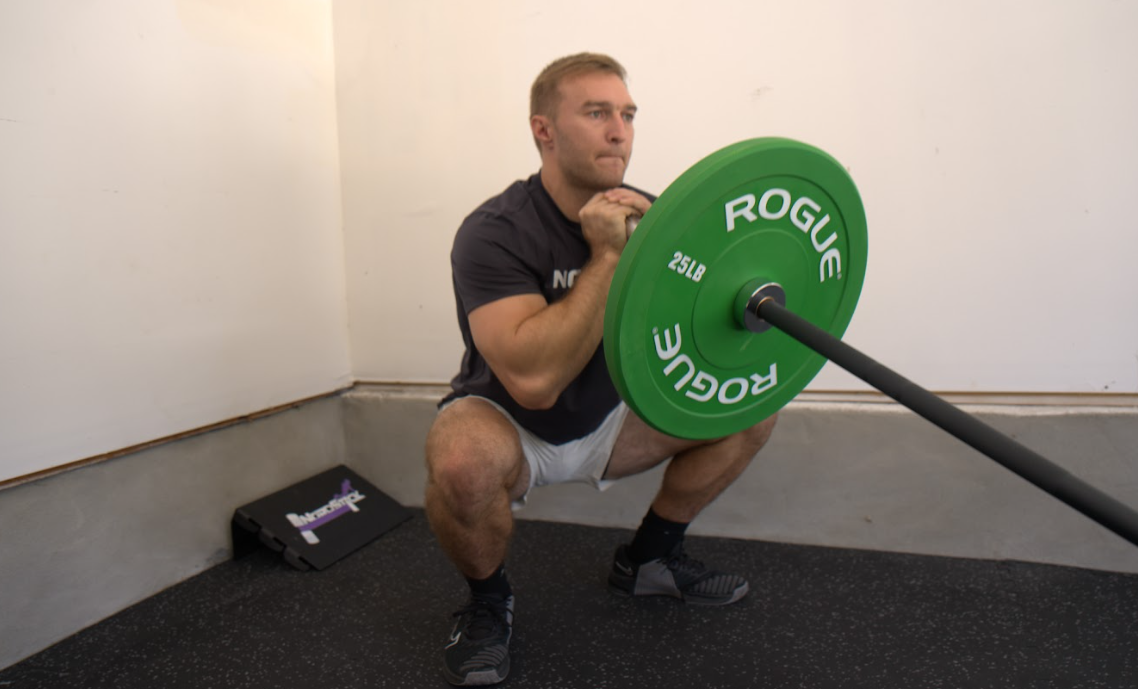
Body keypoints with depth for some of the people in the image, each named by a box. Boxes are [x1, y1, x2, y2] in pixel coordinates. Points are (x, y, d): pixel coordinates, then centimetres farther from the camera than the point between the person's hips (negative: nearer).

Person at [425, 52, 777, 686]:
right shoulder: (496, 233, -25)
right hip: (514, 430, -5)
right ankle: (488, 601, -4)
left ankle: (649, 559, 14)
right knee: (462, 459, -39)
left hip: (608, 424, 6)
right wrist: (607, 255, -37)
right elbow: (534, 380, -39)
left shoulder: (647, 217, -8)